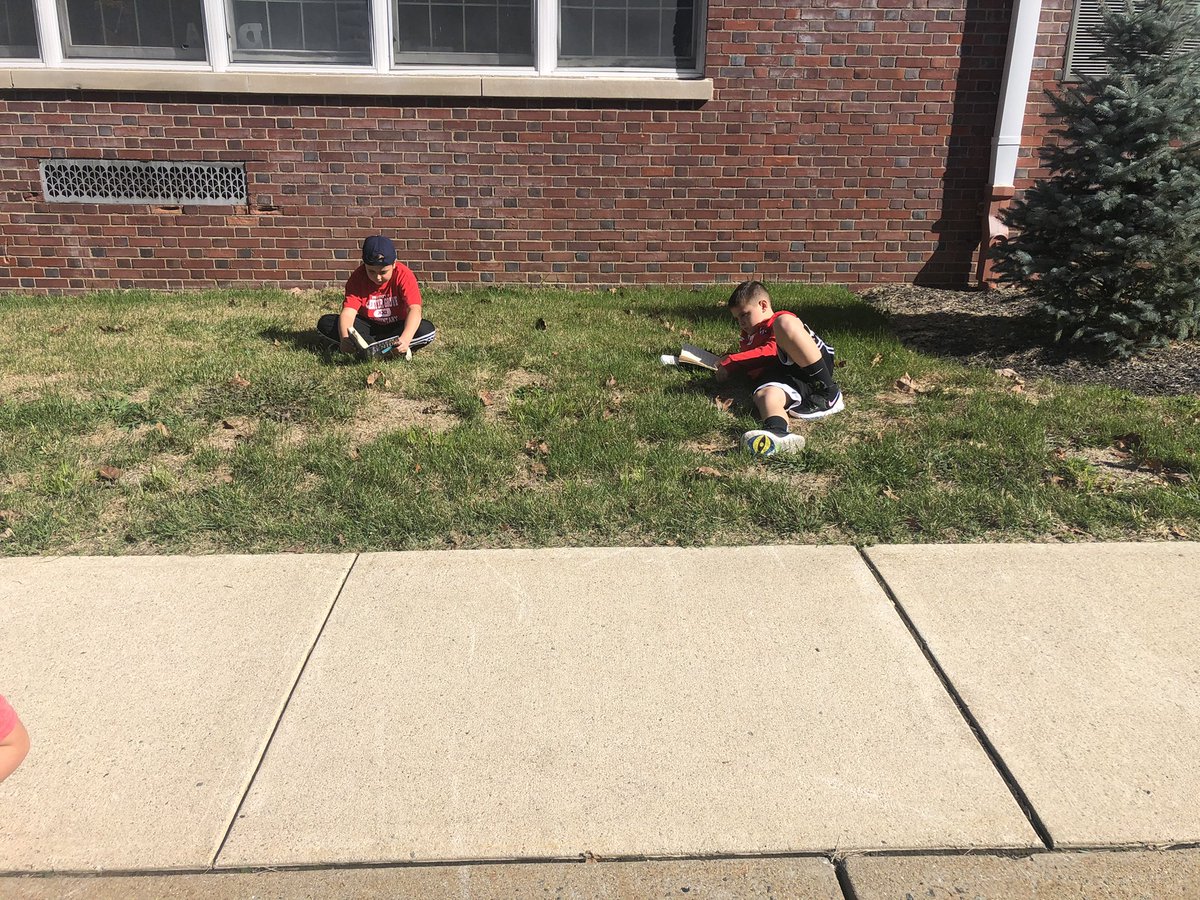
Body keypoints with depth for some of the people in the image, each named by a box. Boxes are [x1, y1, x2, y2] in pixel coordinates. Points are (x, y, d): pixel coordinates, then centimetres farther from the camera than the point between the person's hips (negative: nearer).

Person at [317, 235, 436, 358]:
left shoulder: (404, 275, -19)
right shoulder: (358, 277, -15)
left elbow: (414, 309, -32)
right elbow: (348, 312, -25)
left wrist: (405, 339, -51)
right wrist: (344, 338, -48)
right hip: (368, 326, 2)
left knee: (427, 329, -32)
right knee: (325, 323, -19)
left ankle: (365, 345, -30)